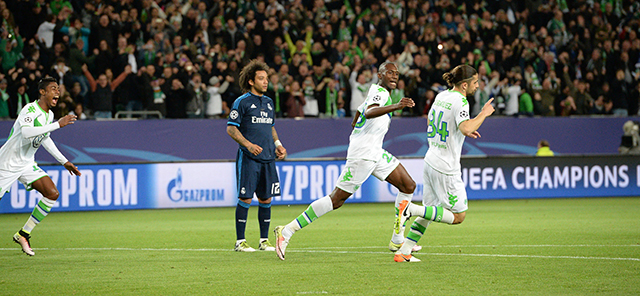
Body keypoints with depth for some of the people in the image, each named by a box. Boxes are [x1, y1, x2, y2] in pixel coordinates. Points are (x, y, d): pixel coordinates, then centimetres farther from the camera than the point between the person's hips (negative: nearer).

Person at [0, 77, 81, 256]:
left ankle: (23, 234, 1)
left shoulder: (49, 114, 4)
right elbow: (26, 132, -42)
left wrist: (64, 161, 20)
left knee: (52, 194, -8)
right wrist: (58, 125, -40)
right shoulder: (30, 110, -22)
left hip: (27, 164, 8)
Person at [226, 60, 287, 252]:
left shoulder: (268, 102, 16)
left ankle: (264, 240, 15)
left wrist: (277, 144, 12)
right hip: (248, 158, -6)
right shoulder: (242, 102, -5)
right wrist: (248, 145, -18)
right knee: (245, 198, -6)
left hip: (268, 158, 6)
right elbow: (231, 128, -7)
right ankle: (240, 241, 0)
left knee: (265, 199, 7)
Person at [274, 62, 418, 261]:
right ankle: (287, 231, -8)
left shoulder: (375, 91, 18)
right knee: (337, 199, -11)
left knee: (408, 186, 7)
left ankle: (397, 241, 10)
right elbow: (369, 112, -36)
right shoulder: (380, 92, -12)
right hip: (363, 154, -11)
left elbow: (355, 122, 29)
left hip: (375, 153, 11)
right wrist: (395, 106, -48)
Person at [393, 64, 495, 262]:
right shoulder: (459, 101, -15)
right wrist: (483, 114, -15)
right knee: (458, 216, -1)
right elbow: (466, 128, -30)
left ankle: (403, 252, 10)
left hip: (431, 162, 9)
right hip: (446, 168, -9)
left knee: (429, 212, 16)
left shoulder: (441, 96, 11)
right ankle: (411, 208, -11)